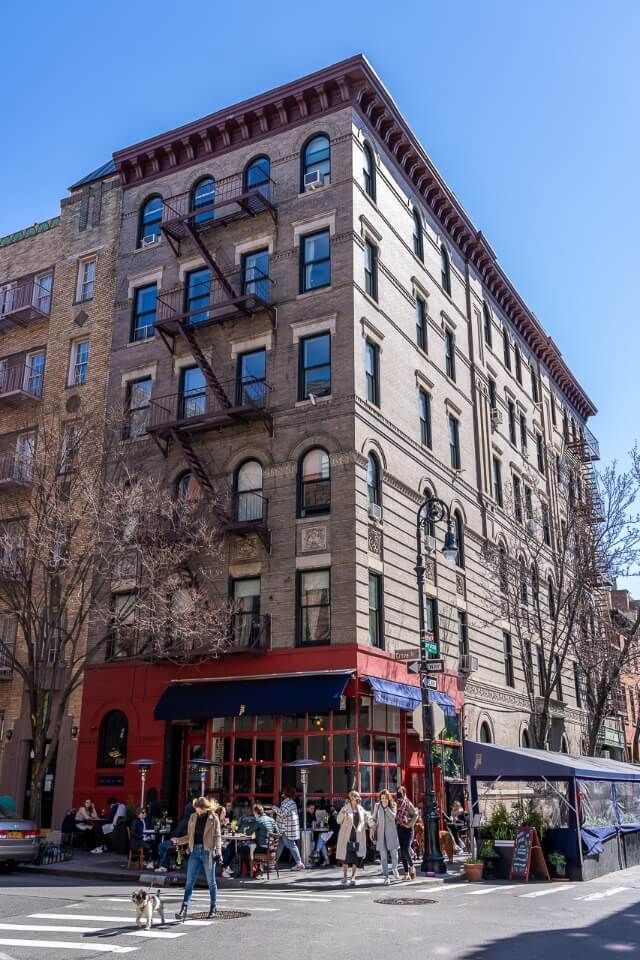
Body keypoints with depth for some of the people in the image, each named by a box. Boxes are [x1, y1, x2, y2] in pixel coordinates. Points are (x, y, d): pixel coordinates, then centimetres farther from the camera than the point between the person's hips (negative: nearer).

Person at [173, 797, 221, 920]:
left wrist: (218, 851, -15)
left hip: (208, 852, -3)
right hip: (195, 851, 3)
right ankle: (184, 909, -5)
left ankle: (213, 908, 23)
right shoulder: (193, 817, 7)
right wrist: (178, 840, 0)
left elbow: (217, 836, -5)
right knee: (189, 882, -2)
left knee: (211, 882, 8)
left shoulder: (213, 819, -5)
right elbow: (189, 836, 15)